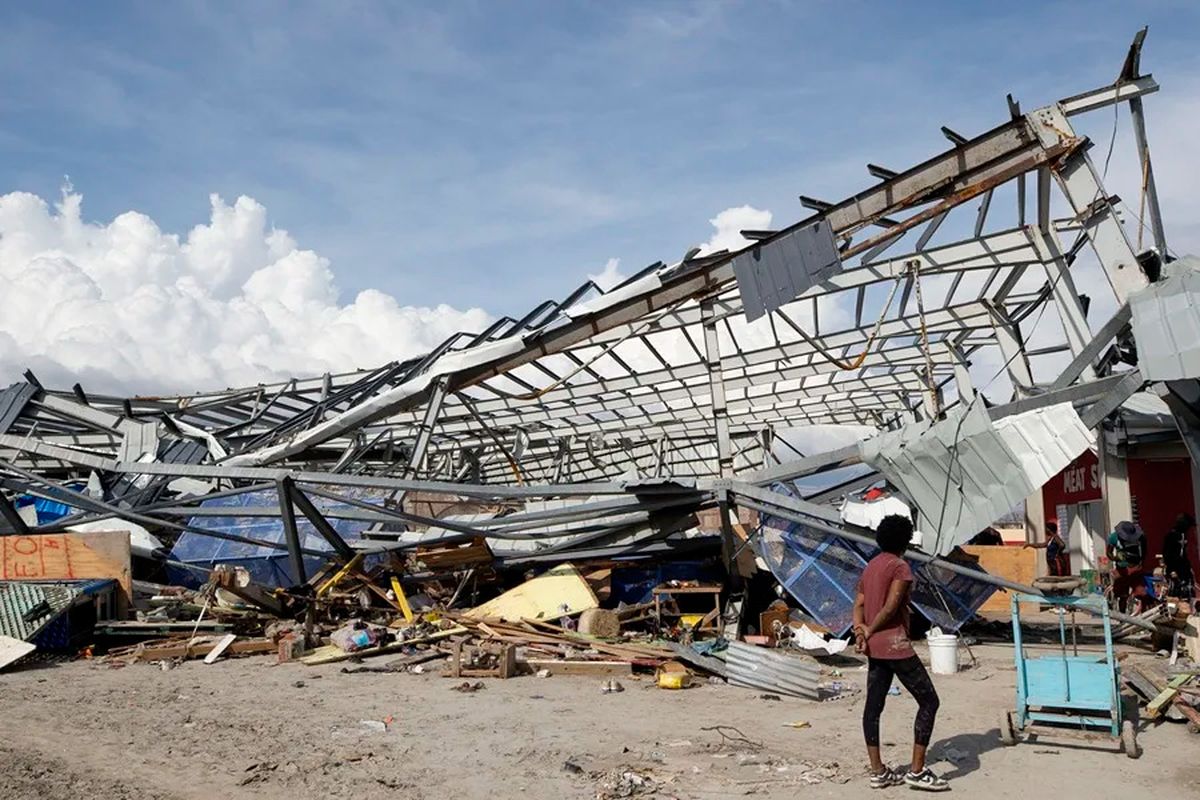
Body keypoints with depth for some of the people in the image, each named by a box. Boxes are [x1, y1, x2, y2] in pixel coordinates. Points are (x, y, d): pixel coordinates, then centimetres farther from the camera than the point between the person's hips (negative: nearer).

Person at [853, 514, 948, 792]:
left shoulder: (870, 567, 16)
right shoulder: (900, 567, -10)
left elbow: (859, 605, 8)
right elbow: (891, 607, -17)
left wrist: (860, 631, -6)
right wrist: (869, 631, -6)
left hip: (875, 648, 9)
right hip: (894, 644, -9)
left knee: (873, 706, 9)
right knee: (928, 701, -2)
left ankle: (878, 772, 13)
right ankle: (917, 770, -3)